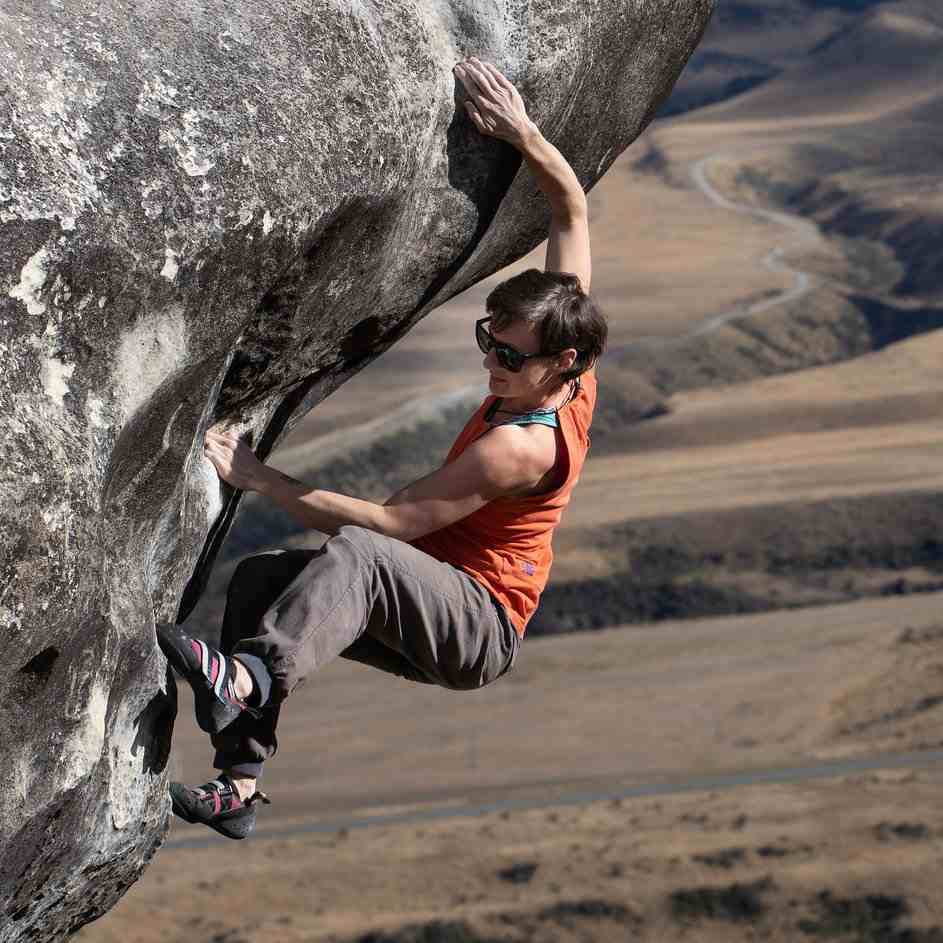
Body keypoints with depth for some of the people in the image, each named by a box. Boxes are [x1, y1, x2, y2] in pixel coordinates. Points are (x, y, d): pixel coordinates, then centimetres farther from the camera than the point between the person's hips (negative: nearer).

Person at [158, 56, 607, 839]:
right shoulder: (572, 377, 0)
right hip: (432, 611, 11)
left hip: (481, 632, -11)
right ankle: (240, 784, -15)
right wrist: (523, 134, -3)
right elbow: (573, 209, 8)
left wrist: (260, 478, -26)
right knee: (260, 578, -4)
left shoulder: (519, 447, -25)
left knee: (357, 552, -39)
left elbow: (392, 522, -26)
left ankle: (251, 675, -64)